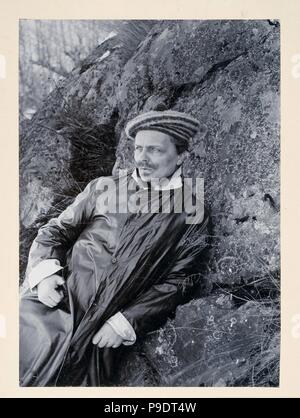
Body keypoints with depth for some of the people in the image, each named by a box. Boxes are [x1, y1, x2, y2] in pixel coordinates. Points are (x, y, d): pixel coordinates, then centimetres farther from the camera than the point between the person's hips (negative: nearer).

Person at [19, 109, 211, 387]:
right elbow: (55, 231, 13)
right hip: (59, 296, 2)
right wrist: (45, 272, -6)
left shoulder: (194, 214, 3)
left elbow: (181, 280, -1)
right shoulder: (104, 187, 10)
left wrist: (127, 322, -9)